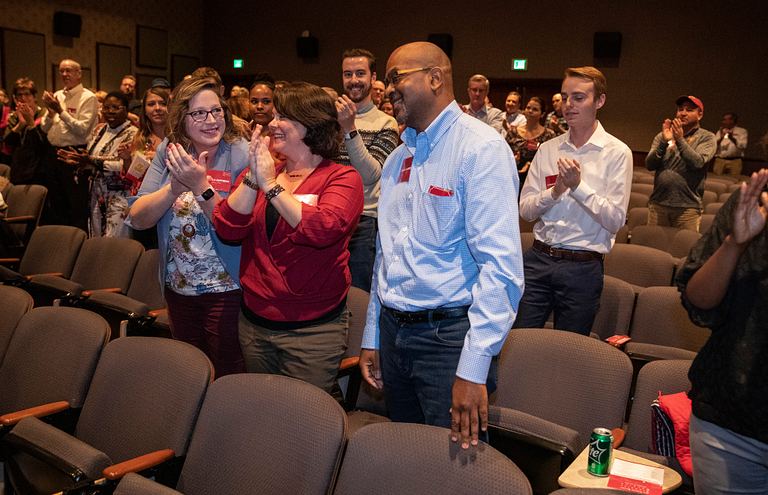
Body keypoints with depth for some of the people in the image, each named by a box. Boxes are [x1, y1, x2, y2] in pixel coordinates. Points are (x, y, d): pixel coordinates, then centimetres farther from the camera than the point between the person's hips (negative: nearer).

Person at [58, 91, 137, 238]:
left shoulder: (132, 134, -9)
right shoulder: (98, 130, 13)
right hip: (97, 195, 7)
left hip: (119, 197, -7)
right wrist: (77, 161, -3)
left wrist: (92, 161, -22)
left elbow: (125, 166, -20)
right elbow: (89, 158, 20)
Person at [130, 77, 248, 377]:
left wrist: (200, 185, -29)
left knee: (229, 376, 4)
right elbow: (138, 219, -6)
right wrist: (175, 187, -21)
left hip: (226, 290, -5)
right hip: (178, 288, 5)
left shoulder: (241, 155, -13)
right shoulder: (169, 152, 1)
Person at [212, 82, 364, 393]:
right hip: (254, 322, 5)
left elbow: (324, 229, -27)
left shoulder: (343, 178, -7)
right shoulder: (263, 172, 8)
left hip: (313, 329, -5)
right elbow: (227, 229, -3)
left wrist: (271, 184, -19)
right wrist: (253, 179, -13)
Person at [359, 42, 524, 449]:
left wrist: (473, 369, -25)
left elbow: (500, 266, -21)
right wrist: (372, 337, 17)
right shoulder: (397, 159, 13)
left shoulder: (481, 149, -13)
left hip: (448, 335, -7)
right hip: (392, 331, 8)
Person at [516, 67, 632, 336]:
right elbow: (525, 210, 4)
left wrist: (578, 185, -17)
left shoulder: (617, 153, -2)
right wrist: (556, 190, -13)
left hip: (582, 267, -3)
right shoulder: (547, 149, 9)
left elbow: (615, 220, -9)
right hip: (538, 259, 3)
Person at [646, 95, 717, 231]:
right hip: (658, 204, 2)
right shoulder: (662, 136, 14)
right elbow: (650, 165, 1)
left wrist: (680, 140, -16)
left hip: (687, 206, -2)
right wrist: (664, 142, -12)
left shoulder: (707, 138, 7)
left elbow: (698, 163, -11)